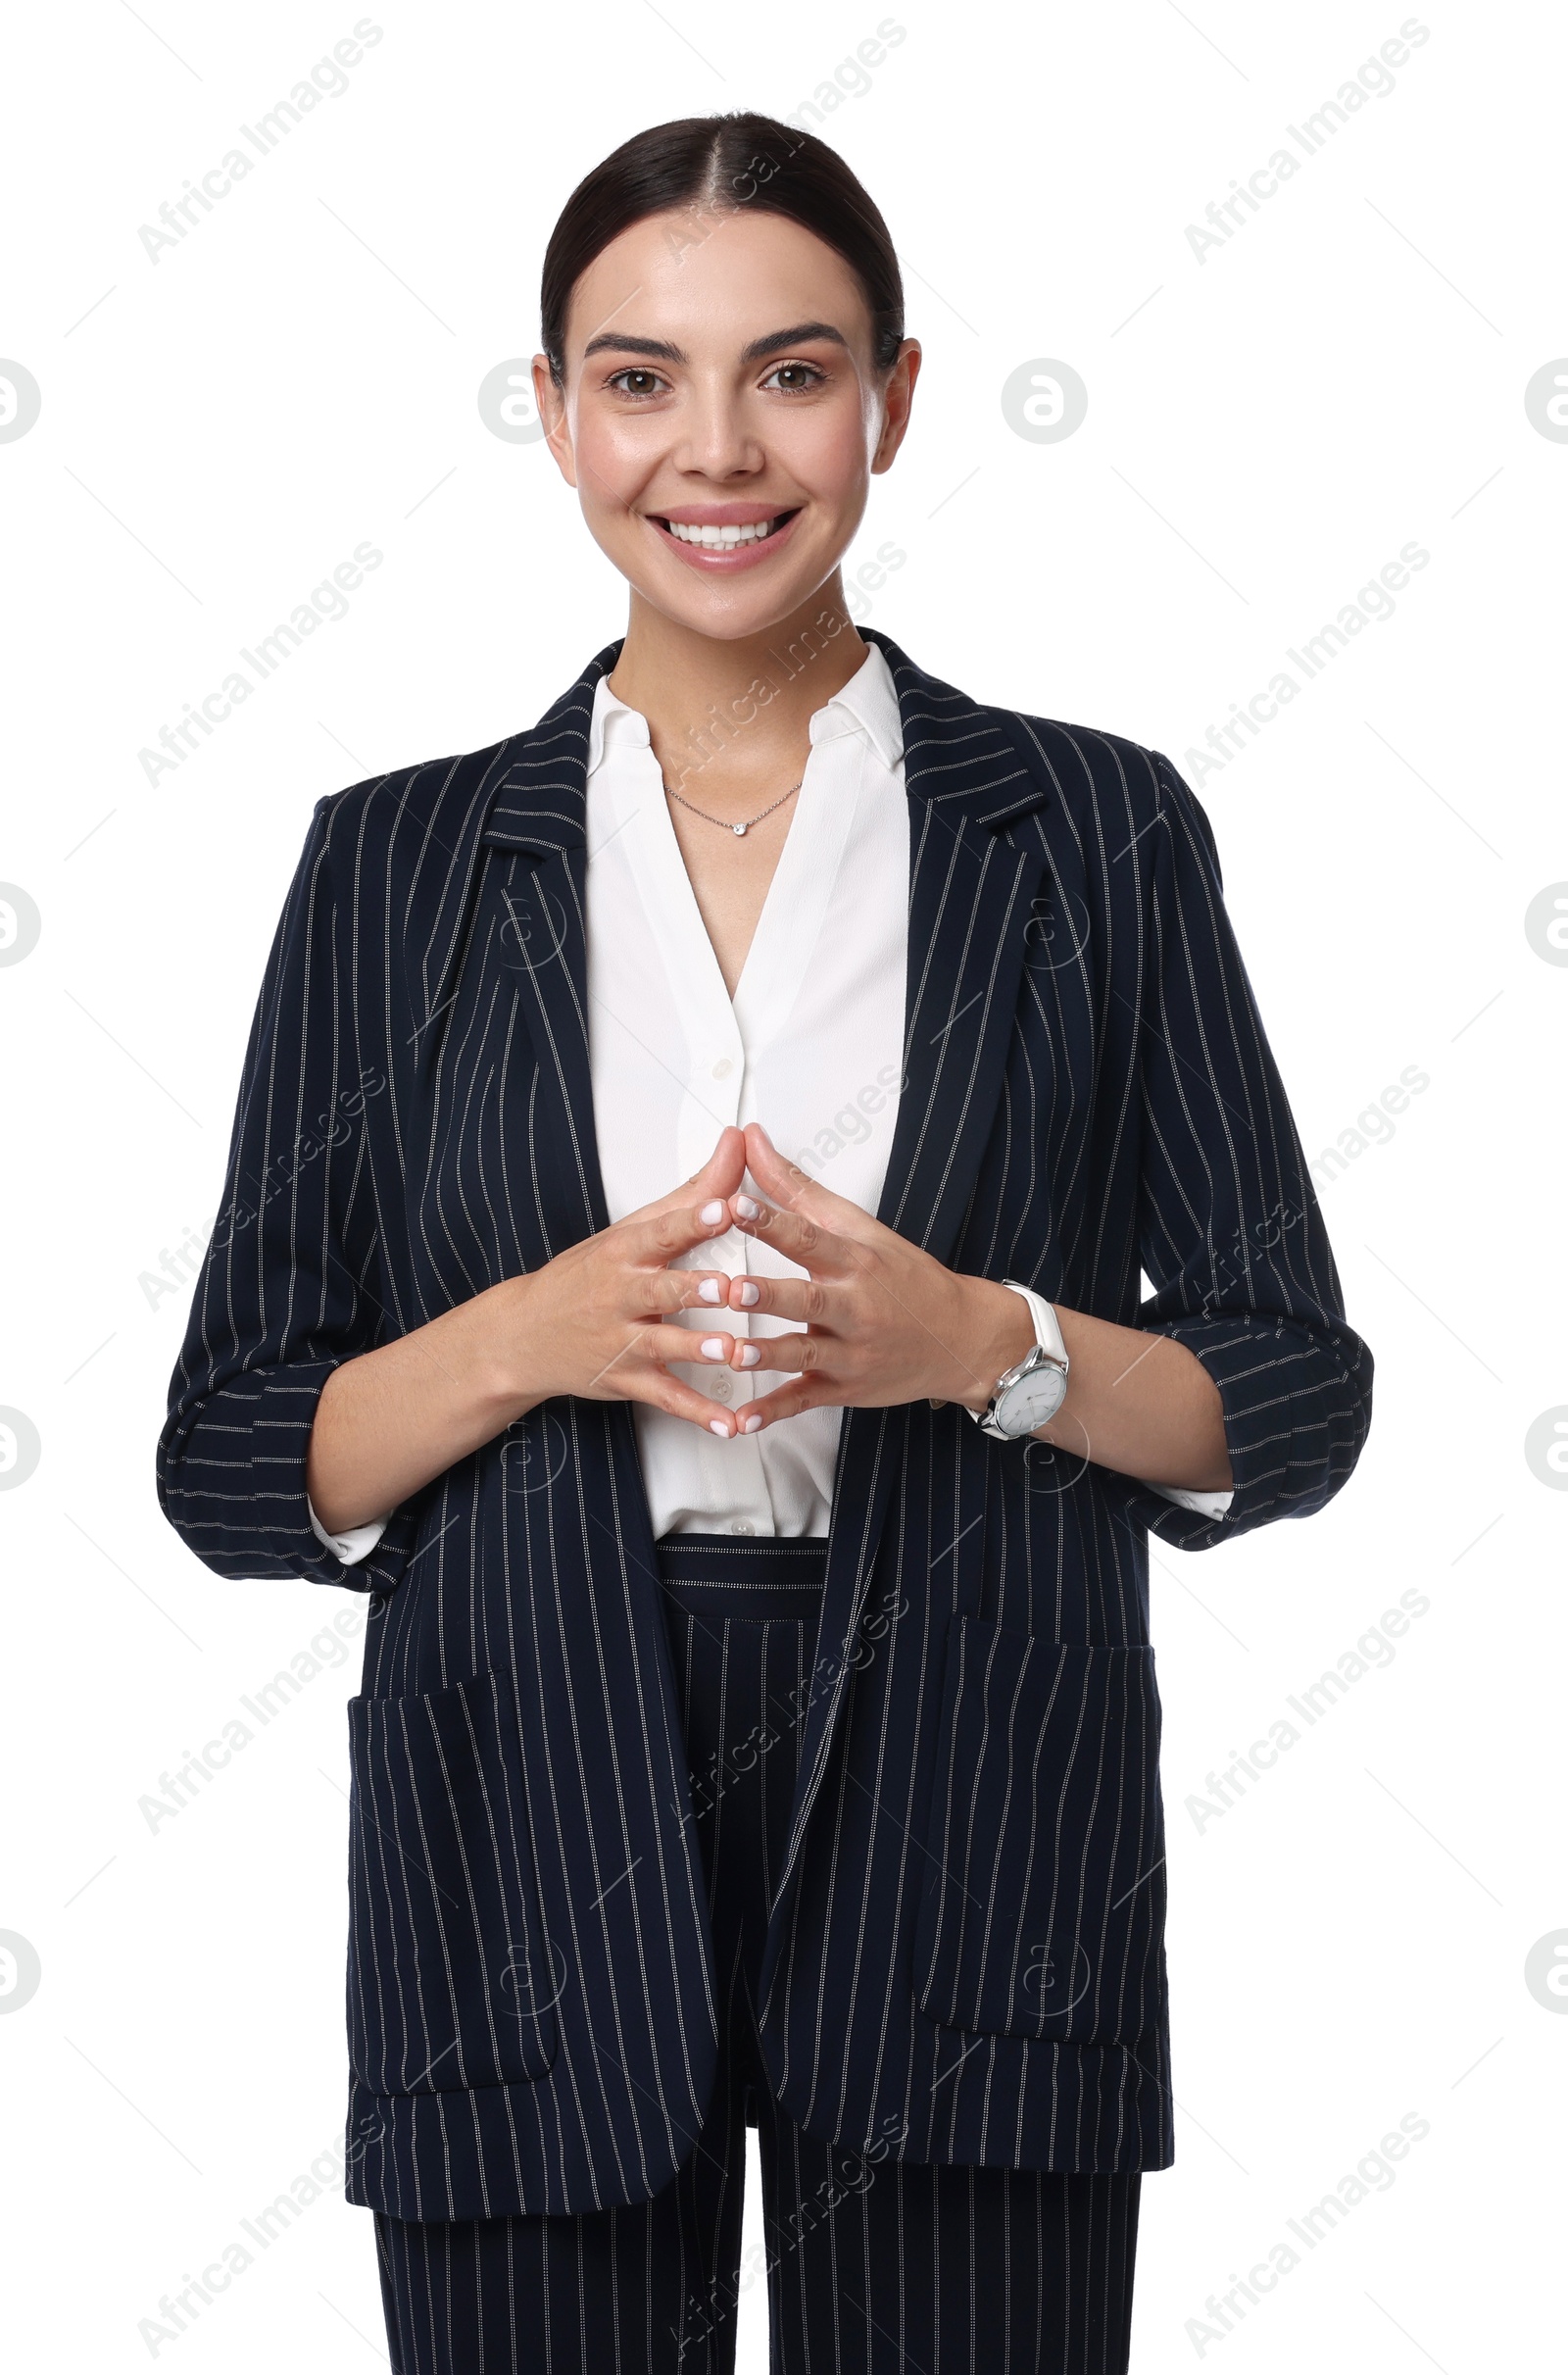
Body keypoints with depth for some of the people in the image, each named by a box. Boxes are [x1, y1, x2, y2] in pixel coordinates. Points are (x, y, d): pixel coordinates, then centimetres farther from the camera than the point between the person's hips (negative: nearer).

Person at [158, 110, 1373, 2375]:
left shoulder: (1098, 833, 4)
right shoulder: (399, 866, 6)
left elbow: (1297, 1401, 5)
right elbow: (232, 1467, 5)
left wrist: (980, 1341, -14)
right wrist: (535, 1335, -13)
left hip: (967, 1854, 0)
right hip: (528, 1853, 1)